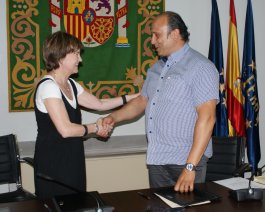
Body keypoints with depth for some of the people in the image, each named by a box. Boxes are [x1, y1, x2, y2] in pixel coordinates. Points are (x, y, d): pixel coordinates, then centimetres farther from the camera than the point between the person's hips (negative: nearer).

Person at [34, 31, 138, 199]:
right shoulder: (48, 86, -17)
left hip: (72, 161, 9)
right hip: (53, 164, -9)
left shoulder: (71, 85, 11)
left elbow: (100, 104, 15)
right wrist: (95, 128, -8)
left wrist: (134, 97, 11)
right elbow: (66, 129, -23)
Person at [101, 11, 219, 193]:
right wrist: (115, 117, 6)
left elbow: (207, 118, -19)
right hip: (156, 160, 7)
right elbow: (142, 101, 23)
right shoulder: (157, 68, 13)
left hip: (185, 161, -7)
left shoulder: (200, 67, -13)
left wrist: (190, 167, -23)